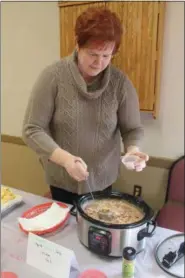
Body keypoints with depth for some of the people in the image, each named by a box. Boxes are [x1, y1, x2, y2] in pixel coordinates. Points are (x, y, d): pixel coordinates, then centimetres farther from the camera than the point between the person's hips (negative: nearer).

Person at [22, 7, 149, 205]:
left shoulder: (121, 83, -11)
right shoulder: (53, 76, -17)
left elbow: (132, 128, -3)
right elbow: (32, 130, -16)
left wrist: (133, 149, -25)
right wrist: (65, 158, -30)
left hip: (102, 179, 2)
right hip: (62, 179, -1)